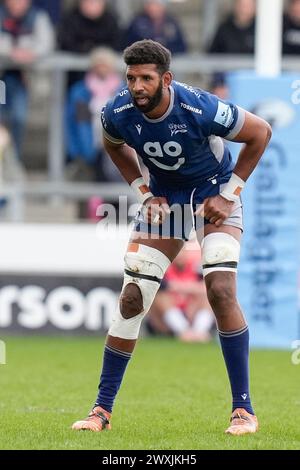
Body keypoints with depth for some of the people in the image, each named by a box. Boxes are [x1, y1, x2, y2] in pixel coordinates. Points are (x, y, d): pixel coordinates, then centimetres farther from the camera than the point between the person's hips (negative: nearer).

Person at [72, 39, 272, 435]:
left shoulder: (199, 109, -31)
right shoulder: (118, 114, -19)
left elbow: (260, 133, -15)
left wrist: (228, 195, -13)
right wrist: (143, 192, -2)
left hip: (214, 194, -4)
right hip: (164, 199, 4)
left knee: (221, 291, -22)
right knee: (131, 299, -4)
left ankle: (244, 409, -11)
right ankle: (102, 409, 5)